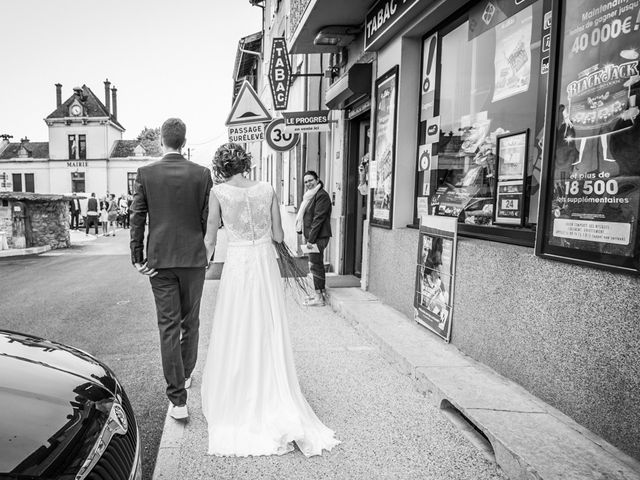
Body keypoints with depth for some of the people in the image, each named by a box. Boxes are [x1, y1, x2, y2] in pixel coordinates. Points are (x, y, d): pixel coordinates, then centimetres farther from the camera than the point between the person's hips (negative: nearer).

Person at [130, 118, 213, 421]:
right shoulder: (202, 174, -3)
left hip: (160, 259, -1)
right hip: (193, 258, 1)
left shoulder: (145, 173, -3)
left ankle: (178, 399, 3)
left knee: (168, 326, 2)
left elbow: (137, 218, -2)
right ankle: (185, 375, 37)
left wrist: (137, 257, 6)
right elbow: (208, 219, -2)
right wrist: (206, 251, 11)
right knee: (190, 321, 17)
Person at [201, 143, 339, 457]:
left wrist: (205, 260, 20)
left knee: (236, 339, 11)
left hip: (237, 266, -2)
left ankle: (234, 406, 25)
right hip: (267, 265, 2)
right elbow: (279, 236, 2)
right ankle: (278, 411, 18)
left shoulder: (219, 192, -5)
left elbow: (210, 239, 0)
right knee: (270, 338, 12)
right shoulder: (268, 190, 0)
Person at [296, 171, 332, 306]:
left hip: (318, 237, -10)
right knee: (316, 265, 14)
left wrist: (311, 239, -19)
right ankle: (321, 293, 22)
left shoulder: (322, 195, -12)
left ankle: (319, 298, -2)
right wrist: (307, 236, 12)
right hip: (312, 236, 10)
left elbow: (318, 219, -18)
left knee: (315, 265, -8)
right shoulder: (310, 195, 19)